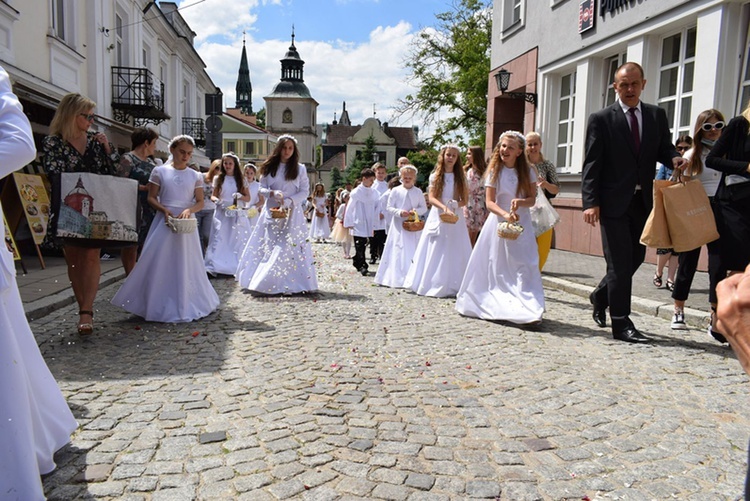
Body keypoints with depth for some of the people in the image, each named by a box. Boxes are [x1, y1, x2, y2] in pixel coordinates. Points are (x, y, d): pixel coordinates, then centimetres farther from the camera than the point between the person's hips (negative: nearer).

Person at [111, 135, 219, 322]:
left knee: (186, 264, 6)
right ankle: (159, 305, 10)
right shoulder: (159, 171, 1)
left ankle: (186, 304, 20)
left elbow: (200, 202, 5)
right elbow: (151, 197, 2)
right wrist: (164, 210, -15)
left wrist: (189, 210, -15)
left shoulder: (195, 176, 5)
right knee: (159, 263, -1)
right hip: (164, 222, -1)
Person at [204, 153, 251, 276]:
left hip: (236, 214, 1)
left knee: (236, 240, 0)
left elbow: (248, 198, 7)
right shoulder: (218, 179, 8)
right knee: (220, 239, -7)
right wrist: (217, 200, -14)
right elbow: (213, 196, 9)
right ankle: (216, 266, -6)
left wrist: (240, 196, -14)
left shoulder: (241, 179, 8)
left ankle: (235, 266, 6)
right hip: (221, 213, 0)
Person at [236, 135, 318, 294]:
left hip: (292, 212, -2)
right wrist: (273, 193, -14)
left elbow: (305, 191, 0)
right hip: (271, 211, 2)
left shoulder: (300, 168, 2)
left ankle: (289, 283, -1)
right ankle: (261, 281, 11)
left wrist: (288, 201, -14)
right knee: (266, 246, 2)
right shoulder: (269, 167, 7)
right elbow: (261, 188, 7)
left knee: (290, 247, -6)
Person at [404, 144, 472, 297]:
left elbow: (465, 200, 6)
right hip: (438, 216, -1)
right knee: (435, 251, -1)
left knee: (453, 252, -1)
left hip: (456, 217, 1)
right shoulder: (435, 176, 5)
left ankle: (452, 286, 3)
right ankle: (432, 284, 3)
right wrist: (444, 207, -20)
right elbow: (431, 198, -4)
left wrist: (456, 205, -15)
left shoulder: (460, 177, 8)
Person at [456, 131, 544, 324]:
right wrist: (505, 214, -25)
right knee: (495, 266, 7)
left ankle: (528, 310, -9)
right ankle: (488, 303, 23)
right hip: (498, 221, 0)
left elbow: (532, 198, 2)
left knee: (523, 265, -7)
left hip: (521, 223, 0)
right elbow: (489, 202, -8)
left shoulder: (528, 171, 1)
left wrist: (521, 202, -21)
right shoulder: (494, 171, -1)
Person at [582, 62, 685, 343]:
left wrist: (674, 159, -12)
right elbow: (591, 164, -7)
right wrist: (590, 202, -16)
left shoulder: (657, 116, 11)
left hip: (643, 201, 5)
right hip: (613, 202, -5)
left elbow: (664, 150, 14)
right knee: (620, 263, -3)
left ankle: (601, 296, 37)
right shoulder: (601, 119, -2)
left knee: (636, 258, 13)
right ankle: (621, 324, 4)